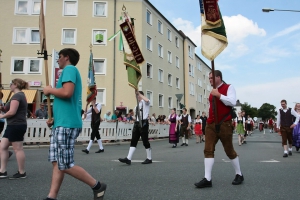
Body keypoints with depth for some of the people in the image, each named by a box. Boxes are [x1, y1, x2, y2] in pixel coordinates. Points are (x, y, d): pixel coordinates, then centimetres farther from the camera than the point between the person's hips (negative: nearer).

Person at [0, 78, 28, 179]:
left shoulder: (16, 96, -14)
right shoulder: (21, 95, 19)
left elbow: (12, 112, -22)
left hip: (16, 126, -11)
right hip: (13, 126, 11)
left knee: (18, 149, -3)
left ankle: (22, 173, 6)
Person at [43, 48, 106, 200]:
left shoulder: (70, 69, -6)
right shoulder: (71, 71, 24)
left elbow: (67, 92, -24)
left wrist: (49, 90, -5)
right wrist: (55, 119, 17)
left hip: (66, 125, -10)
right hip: (61, 124, 10)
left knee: (66, 165, -6)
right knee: (57, 163, 8)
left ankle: (97, 186, 6)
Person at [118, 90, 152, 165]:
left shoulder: (145, 103, -1)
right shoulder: (138, 104, 22)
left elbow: (147, 100, -28)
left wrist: (139, 93, -19)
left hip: (143, 123, -8)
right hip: (137, 123, 8)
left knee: (145, 141, -1)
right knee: (133, 141, 0)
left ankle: (149, 158, 13)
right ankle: (128, 159, -4)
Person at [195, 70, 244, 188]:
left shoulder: (229, 87, -4)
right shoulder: (213, 91, 17)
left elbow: (232, 102, -20)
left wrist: (218, 95, -22)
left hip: (224, 125, -6)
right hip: (211, 124, 6)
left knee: (229, 151, 6)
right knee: (208, 150, -5)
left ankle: (239, 175, 27)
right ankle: (207, 179, -6)